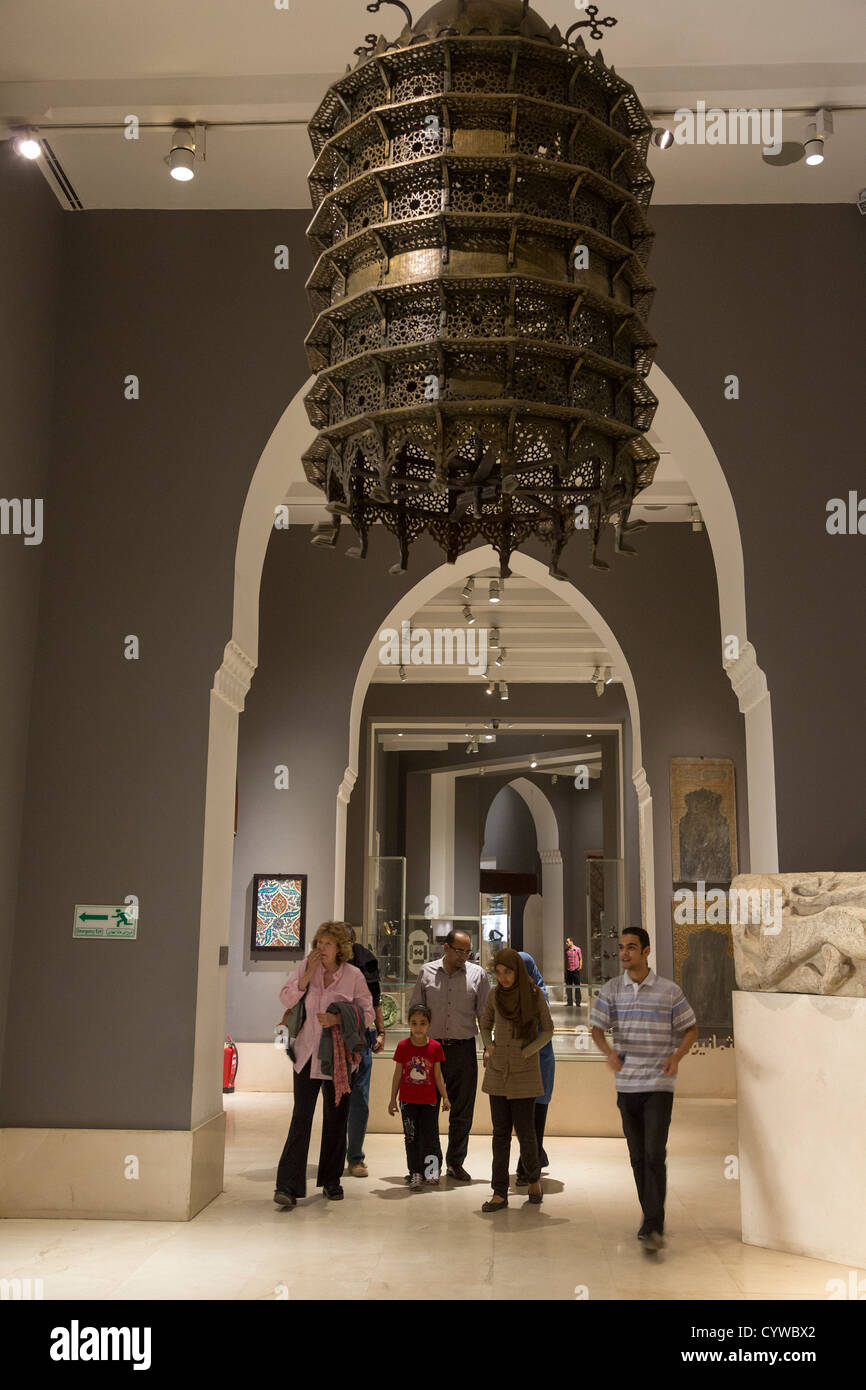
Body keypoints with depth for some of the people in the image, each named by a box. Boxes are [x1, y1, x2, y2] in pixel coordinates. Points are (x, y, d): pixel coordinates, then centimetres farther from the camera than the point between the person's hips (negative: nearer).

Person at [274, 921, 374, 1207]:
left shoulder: (354, 975, -5)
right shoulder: (306, 967, 1)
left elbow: (368, 1014, -2)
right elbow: (287, 999, -3)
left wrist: (339, 1019, -17)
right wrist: (309, 973, -13)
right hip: (307, 1054, 0)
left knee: (336, 1119, 9)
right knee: (301, 1118, -8)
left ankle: (331, 1181, 24)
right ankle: (288, 1185, -7)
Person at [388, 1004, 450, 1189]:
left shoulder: (435, 1047, -3)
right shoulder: (403, 1046, -4)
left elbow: (438, 1075, 4)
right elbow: (397, 1074, 3)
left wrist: (445, 1097, 3)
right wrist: (392, 1099, 5)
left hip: (429, 1101, 0)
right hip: (408, 1102, 0)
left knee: (430, 1136, 5)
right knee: (411, 1138, 5)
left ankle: (430, 1171, 18)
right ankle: (415, 1174, 13)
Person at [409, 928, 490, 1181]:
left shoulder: (478, 974, 4)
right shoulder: (426, 972, 5)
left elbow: (485, 1015, 5)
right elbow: (414, 1009, 10)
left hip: (463, 1048, 0)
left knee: (462, 1110, 5)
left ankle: (455, 1163, 19)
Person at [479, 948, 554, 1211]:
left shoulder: (535, 995, -6)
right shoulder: (495, 995, 1)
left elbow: (548, 1031, 1)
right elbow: (485, 1025, 16)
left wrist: (526, 1052, -10)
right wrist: (488, 1046, -2)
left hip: (525, 1072, -2)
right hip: (498, 1071, 2)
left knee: (525, 1130, -2)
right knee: (500, 1132, 2)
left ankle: (533, 1177, 25)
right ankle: (500, 1193, 6)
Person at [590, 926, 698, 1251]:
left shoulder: (669, 991, -3)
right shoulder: (611, 990, 3)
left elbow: (691, 1028, 6)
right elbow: (597, 1029, 0)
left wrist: (677, 1055, -12)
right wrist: (609, 1052, -21)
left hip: (659, 1085, -3)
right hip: (626, 1086, 3)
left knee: (655, 1154, -12)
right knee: (638, 1157, 11)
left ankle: (654, 1227, -9)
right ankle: (651, 1218, 26)